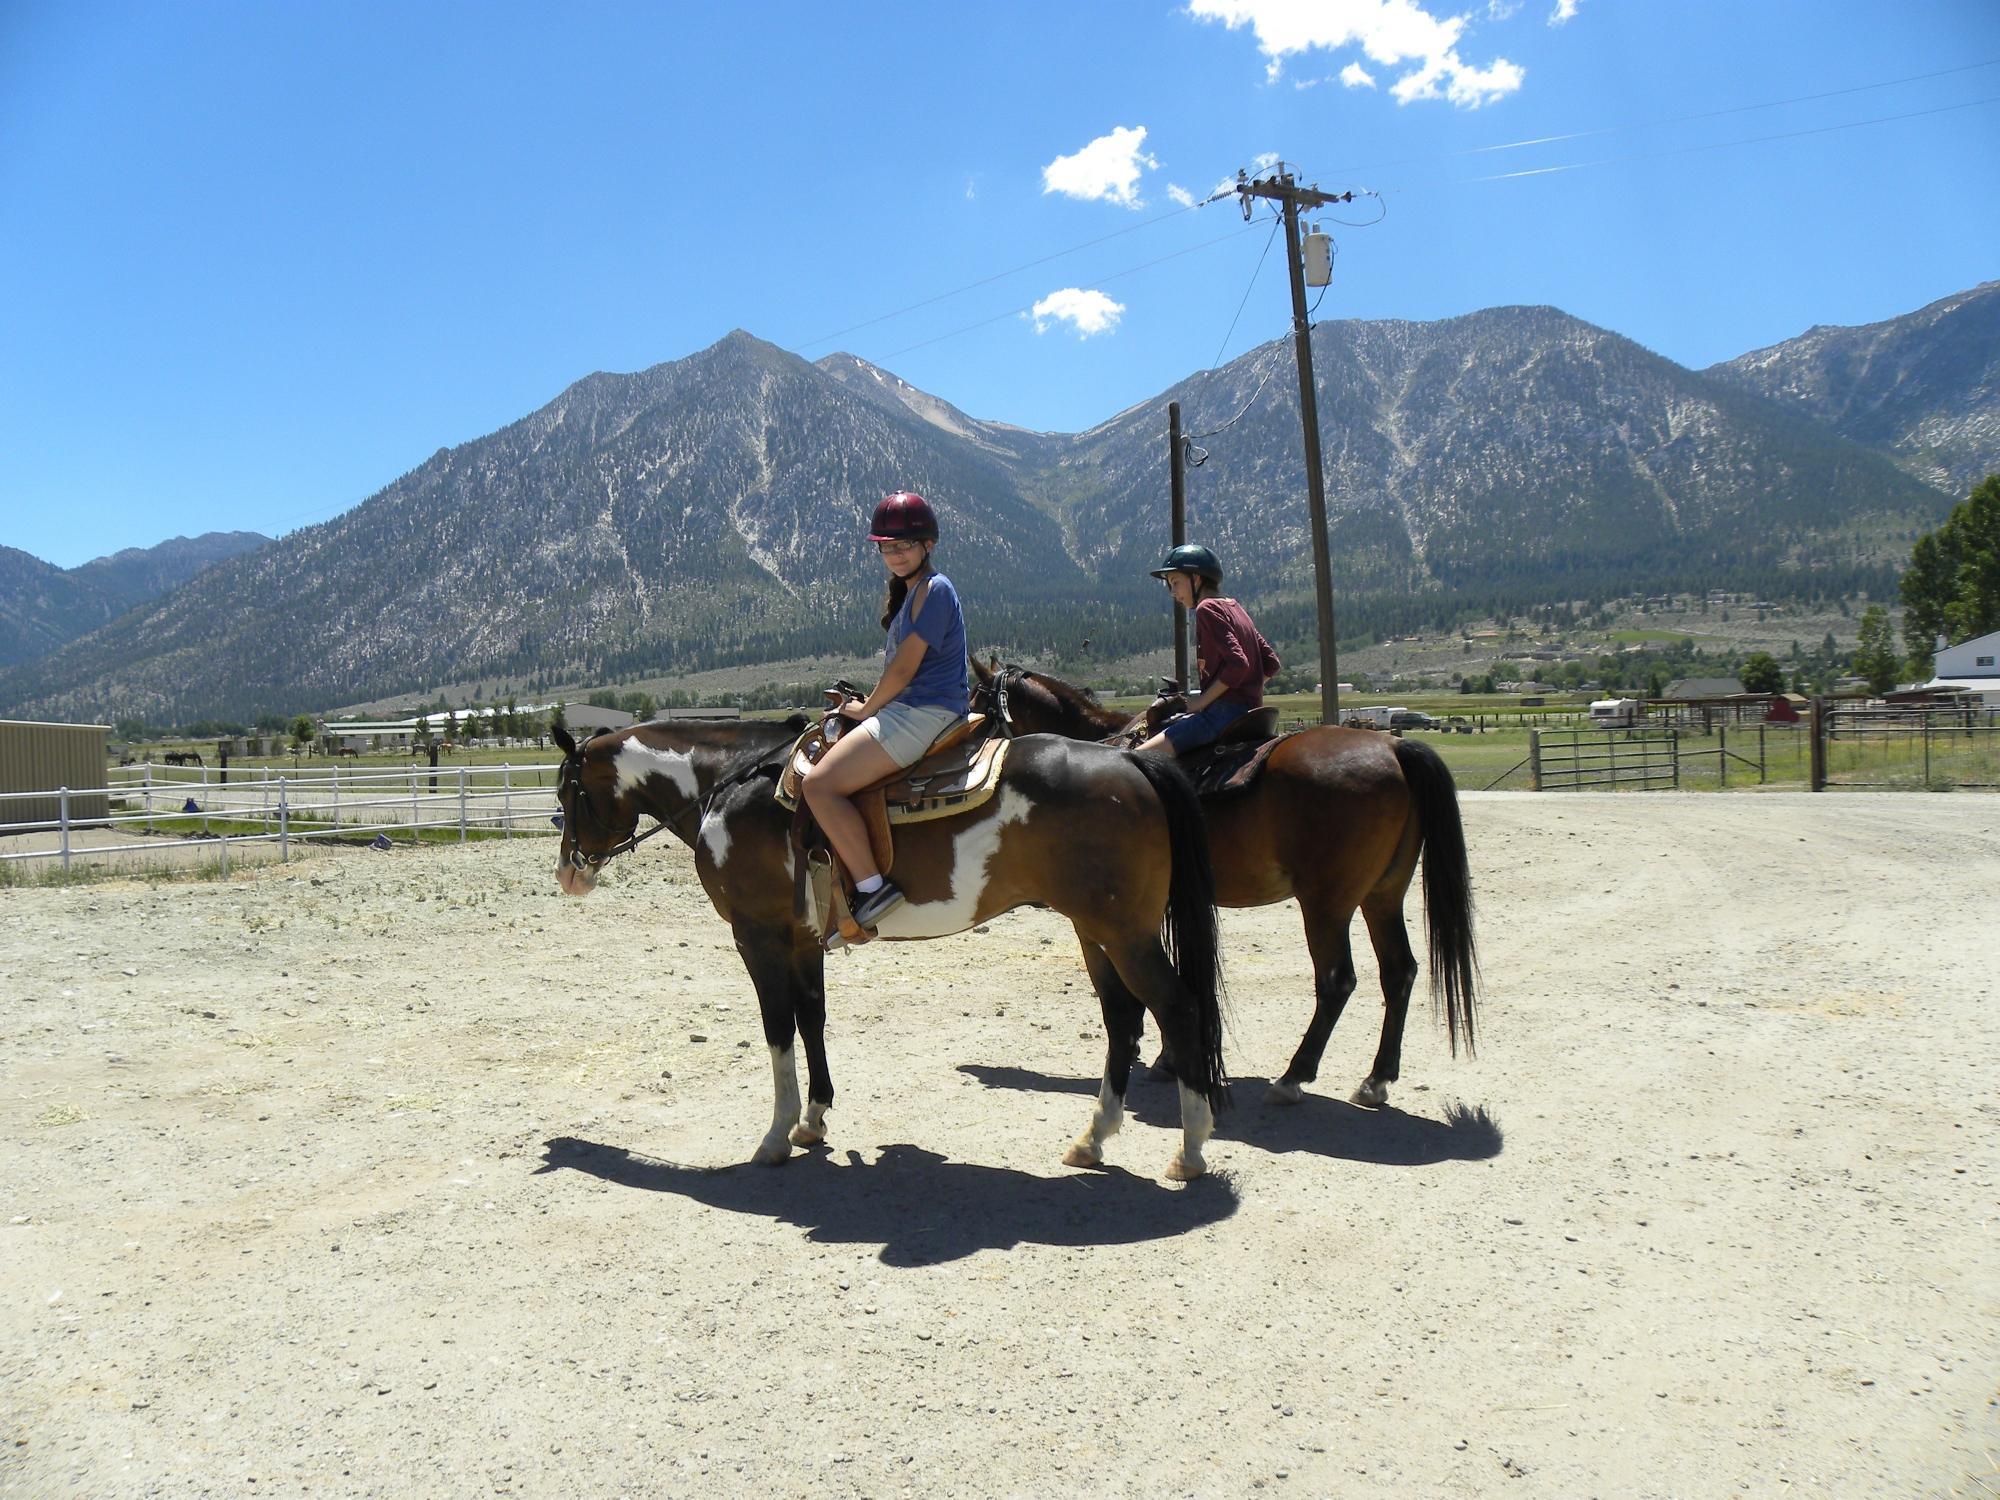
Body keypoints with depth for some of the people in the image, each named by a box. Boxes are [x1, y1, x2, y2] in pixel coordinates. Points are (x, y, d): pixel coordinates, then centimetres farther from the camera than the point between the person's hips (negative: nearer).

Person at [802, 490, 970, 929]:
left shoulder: (933, 590, -12)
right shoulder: (908, 592, 20)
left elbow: (903, 668, -16)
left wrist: (866, 710, -2)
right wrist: (867, 706, 9)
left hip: (922, 713, -11)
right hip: (906, 709, 11)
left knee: (819, 784, -22)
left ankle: (873, 888, -20)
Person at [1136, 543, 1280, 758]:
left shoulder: (1208, 608, -8)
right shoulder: (1236, 608, 20)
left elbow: (1237, 663, -20)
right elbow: (1271, 664, 19)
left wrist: (1201, 702, -13)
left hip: (1225, 711, -10)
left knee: (1137, 757, -20)